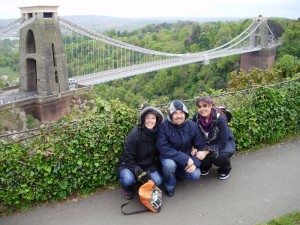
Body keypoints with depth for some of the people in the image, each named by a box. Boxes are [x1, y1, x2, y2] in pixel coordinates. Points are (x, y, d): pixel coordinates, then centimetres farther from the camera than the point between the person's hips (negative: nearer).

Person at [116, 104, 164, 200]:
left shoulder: (158, 133, -9)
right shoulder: (134, 134, -23)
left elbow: (158, 154, 2)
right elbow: (128, 159, -19)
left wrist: (152, 169, -13)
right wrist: (141, 173, -27)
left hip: (148, 165, 4)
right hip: (128, 165, -4)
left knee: (157, 181, -23)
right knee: (128, 179, -34)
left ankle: (145, 185, 13)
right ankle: (127, 188, 4)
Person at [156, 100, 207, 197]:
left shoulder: (193, 126, -9)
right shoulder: (163, 126, -21)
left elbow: (201, 146, -4)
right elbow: (163, 148, -27)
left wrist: (195, 163, -20)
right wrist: (185, 159, -30)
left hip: (187, 158, 3)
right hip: (170, 158, -3)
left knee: (196, 175, -20)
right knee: (169, 165, -35)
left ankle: (178, 173, 15)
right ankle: (170, 185, -1)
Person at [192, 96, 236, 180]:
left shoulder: (220, 118, -28)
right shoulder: (196, 117, -16)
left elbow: (222, 142, -28)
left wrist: (206, 152, -36)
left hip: (226, 143, -3)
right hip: (207, 143, 3)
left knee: (218, 156, -34)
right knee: (198, 153, -26)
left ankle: (225, 169, 3)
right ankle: (205, 166, 11)